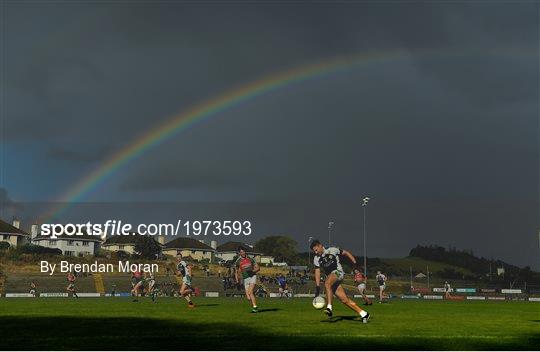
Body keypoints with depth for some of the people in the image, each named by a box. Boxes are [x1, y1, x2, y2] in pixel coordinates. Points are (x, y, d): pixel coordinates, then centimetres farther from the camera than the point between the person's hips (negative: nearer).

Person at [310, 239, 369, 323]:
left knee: (327, 284, -35)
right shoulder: (316, 259, 15)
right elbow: (317, 272, 11)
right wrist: (317, 286, 2)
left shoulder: (332, 250, 4)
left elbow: (346, 253, 10)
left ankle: (329, 307, -42)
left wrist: (355, 262, 0)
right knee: (344, 299, -4)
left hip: (338, 272, -5)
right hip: (330, 277, 5)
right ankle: (364, 314, 2)